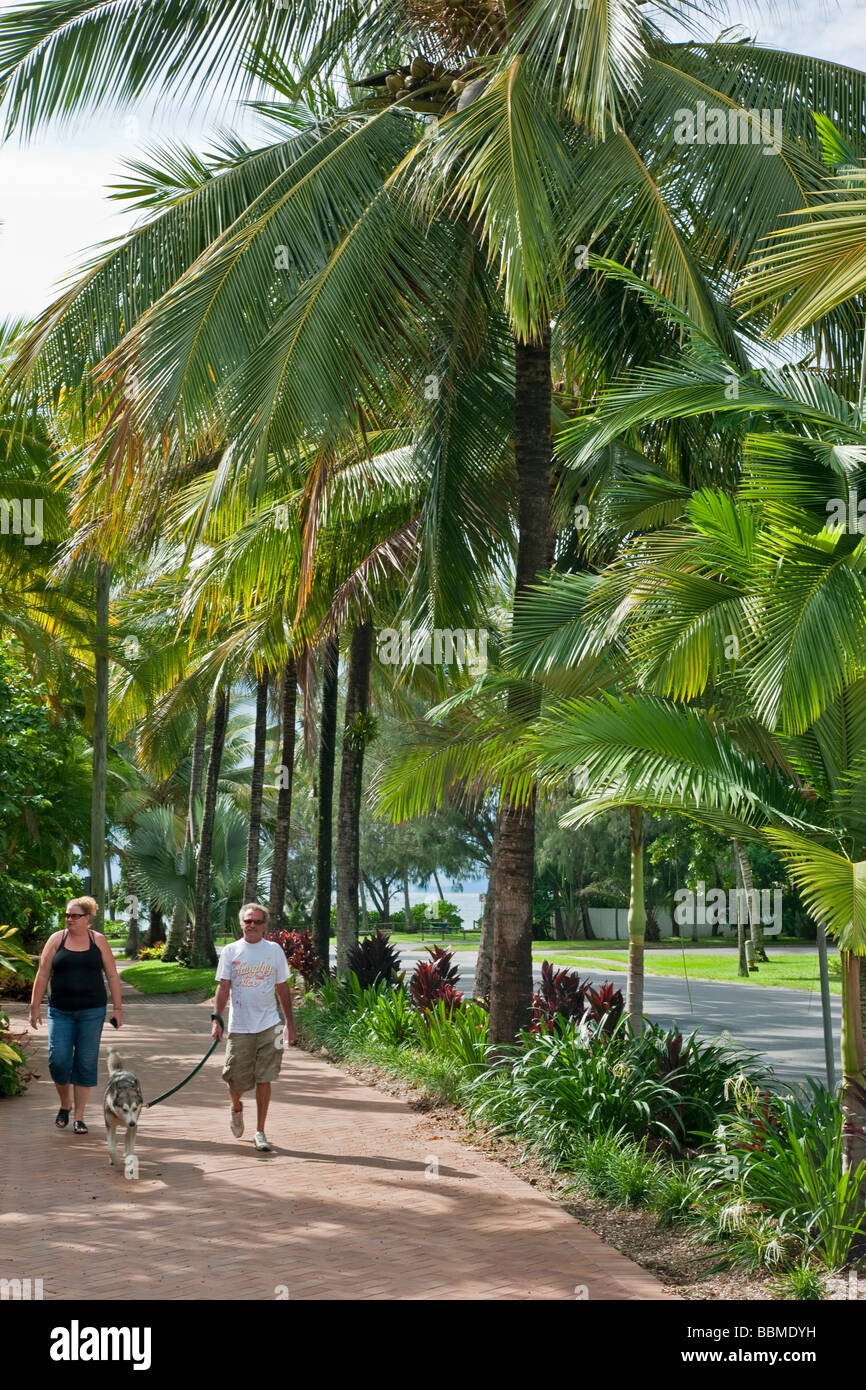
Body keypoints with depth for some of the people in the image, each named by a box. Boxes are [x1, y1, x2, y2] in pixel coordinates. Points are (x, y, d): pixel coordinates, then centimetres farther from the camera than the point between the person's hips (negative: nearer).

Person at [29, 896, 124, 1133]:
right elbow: (42, 975, 5)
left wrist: (117, 1008, 1)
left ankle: (79, 1117, 11)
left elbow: (112, 975, 6)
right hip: (61, 1012, 0)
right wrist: (35, 1007, 0)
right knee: (58, 1061, -5)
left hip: (91, 1011, 0)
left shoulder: (98, 941, 4)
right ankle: (65, 1104, 22)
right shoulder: (57, 939, 4)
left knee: (86, 1064, 1)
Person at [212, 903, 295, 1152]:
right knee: (236, 1079, 3)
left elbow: (282, 988, 11)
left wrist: (290, 1022, 8)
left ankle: (260, 1133, 6)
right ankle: (236, 1107, 37)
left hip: (269, 1025, 0)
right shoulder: (230, 952, 4)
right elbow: (223, 988, 3)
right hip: (239, 1027, 0)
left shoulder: (274, 950, 7)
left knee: (264, 1080, -3)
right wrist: (216, 1020, -6)